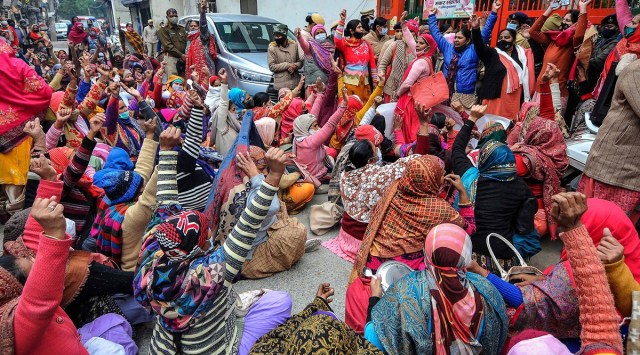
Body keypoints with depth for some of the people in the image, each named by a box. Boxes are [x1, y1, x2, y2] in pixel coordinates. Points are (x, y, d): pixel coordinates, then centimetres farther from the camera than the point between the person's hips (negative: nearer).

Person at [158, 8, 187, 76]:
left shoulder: (181, 29, 20)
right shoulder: (163, 30, 4)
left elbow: (186, 42, 11)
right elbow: (168, 46, -6)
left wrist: (187, 55, -7)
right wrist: (181, 55, -14)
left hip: (183, 58, 5)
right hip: (171, 57, -5)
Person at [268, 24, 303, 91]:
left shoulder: (294, 45, 7)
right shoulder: (272, 48, -2)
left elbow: (300, 61, 13)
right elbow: (271, 67, -7)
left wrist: (295, 66, -11)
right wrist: (288, 65, -11)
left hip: (295, 83, 3)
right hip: (281, 84, -3)